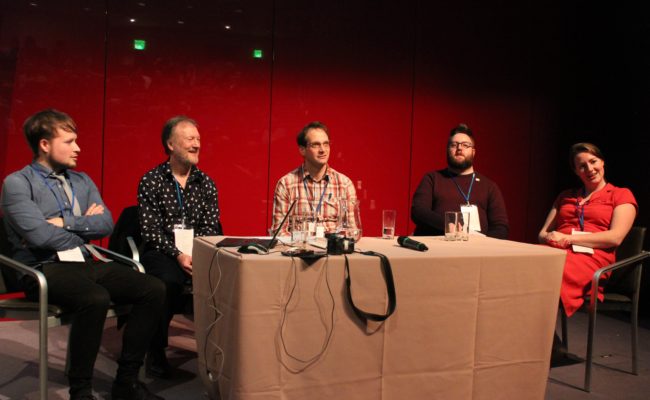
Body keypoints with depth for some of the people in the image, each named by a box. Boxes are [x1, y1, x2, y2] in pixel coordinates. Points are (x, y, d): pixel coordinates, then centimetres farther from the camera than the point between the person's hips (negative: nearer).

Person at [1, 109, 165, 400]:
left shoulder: (81, 181, 18)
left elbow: (107, 223, 5)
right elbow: (40, 236, -14)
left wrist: (65, 222, -8)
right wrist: (84, 226, 1)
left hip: (84, 263, 6)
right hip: (44, 269, -6)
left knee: (154, 289, -16)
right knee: (95, 299, -38)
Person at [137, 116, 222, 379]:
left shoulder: (206, 184, 13)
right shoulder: (151, 181, 3)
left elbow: (212, 228, 5)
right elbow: (150, 230, -5)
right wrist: (178, 254, -19)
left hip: (199, 253, 3)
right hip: (162, 252, -3)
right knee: (169, 280, -35)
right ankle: (156, 354, -15)